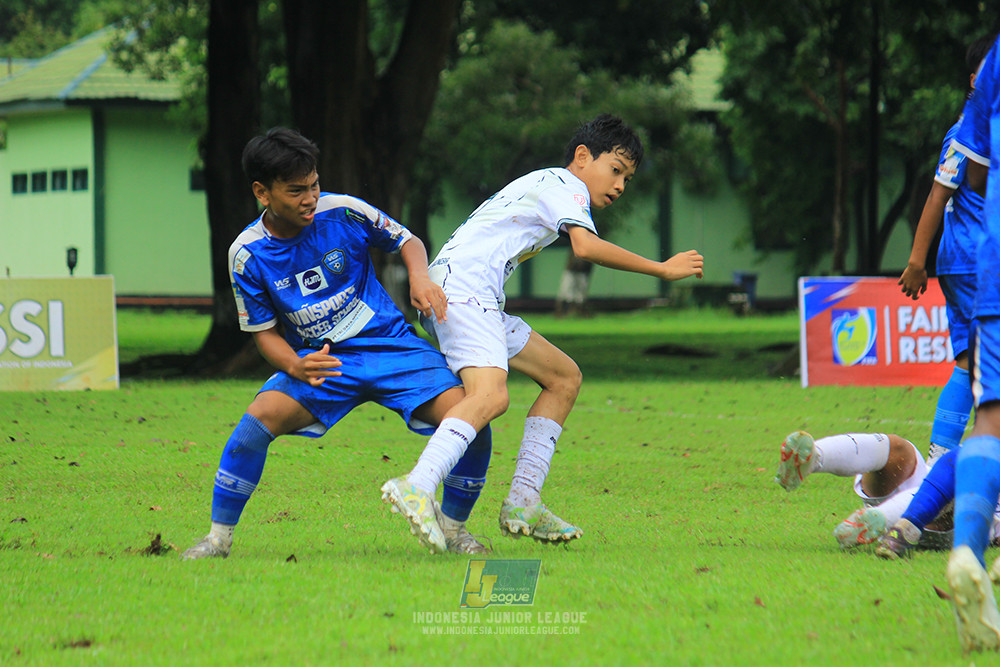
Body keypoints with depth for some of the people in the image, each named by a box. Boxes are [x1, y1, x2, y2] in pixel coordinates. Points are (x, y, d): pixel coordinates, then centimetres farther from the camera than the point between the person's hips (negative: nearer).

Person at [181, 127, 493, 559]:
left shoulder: (344, 213, -12)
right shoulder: (247, 254, -10)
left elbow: (407, 241, 5)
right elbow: (265, 332, -2)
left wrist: (420, 279, -17)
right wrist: (296, 367, -24)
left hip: (389, 344, 0)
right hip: (319, 360, 0)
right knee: (260, 417, -28)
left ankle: (452, 528, 4)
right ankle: (218, 537, -11)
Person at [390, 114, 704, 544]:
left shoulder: (542, 185, 29)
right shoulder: (564, 184, 0)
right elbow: (586, 247, -18)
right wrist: (662, 269, -12)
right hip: (461, 287, -10)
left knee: (565, 378, 15)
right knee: (491, 396, -31)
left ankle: (522, 503, 7)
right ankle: (416, 489, -49)